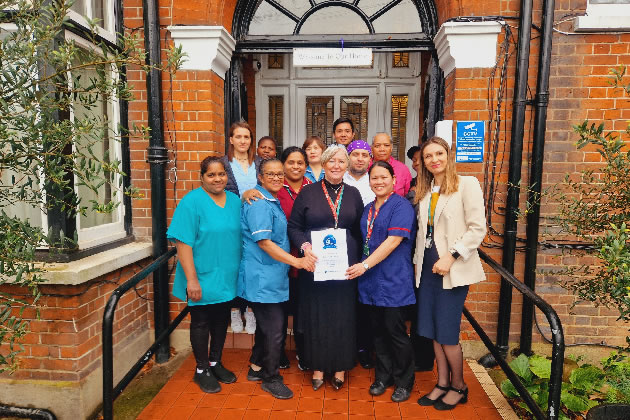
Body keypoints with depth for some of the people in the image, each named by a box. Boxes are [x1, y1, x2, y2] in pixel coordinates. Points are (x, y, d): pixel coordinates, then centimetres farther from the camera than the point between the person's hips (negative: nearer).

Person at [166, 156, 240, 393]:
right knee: (201, 322, 9)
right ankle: (201, 370, 28)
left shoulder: (235, 201, 5)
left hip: (227, 278, 6)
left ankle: (215, 363, 38)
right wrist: (191, 279, -20)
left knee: (221, 320, 18)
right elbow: (183, 242, -18)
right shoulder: (192, 201, -14)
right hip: (202, 279, -5)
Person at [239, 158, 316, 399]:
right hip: (262, 278, -10)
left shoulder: (273, 202, 15)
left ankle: (257, 368, 37)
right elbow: (263, 241, -24)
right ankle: (271, 378, 18)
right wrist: (296, 261, -26)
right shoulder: (259, 204, -17)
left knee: (267, 326, 20)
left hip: (272, 277, 10)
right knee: (274, 330, 0)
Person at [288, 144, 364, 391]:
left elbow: (360, 230, 10)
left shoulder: (353, 194, 8)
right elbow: (294, 226, 2)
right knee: (316, 314, 7)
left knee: (343, 315, 8)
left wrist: (358, 260, 2)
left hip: (345, 266, 2)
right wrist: (304, 245, -16)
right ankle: (318, 366, 23)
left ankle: (340, 366, 24)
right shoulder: (308, 192, 2)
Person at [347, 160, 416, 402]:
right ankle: (383, 377, 31)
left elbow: (393, 240, -19)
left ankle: (404, 382, 23)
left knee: (395, 332, 3)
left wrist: (365, 265, -21)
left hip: (394, 281, -6)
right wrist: (362, 267, 12)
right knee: (378, 331, 15)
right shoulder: (368, 209, 13)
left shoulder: (401, 206, -10)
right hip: (371, 280, 7)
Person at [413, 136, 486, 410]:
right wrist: (418, 261, 8)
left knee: (446, 333, 1)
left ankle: (458, 387, 24)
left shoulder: (467, 184, -7)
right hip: (428, 267, 6)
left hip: (453, 269, -6)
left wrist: (451, 256, -18)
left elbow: (478, 228, -12)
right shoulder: (424, 191, 12)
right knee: (433, 330, 12)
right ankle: (442, 383, 29)